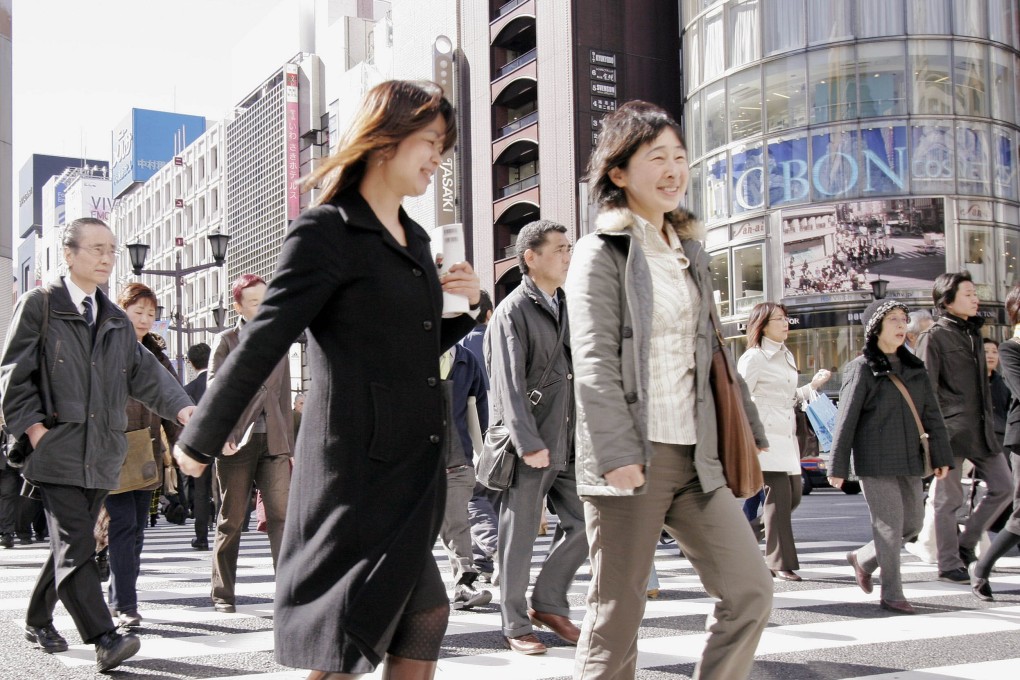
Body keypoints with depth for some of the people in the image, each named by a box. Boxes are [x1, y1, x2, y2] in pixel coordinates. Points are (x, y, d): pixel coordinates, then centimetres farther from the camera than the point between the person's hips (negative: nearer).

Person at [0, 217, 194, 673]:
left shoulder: (117, 322, 17)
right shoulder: (38, 306, 0)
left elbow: (144, 372, 8)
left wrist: (182, 407, -9)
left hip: (101, 454, 6)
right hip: (57, 449, -6)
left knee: (71, 544, 14)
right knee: (76, 546, -12)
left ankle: (38, 621, 32)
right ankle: (105, 640, -17)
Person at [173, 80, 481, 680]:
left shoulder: (415, 241, 15)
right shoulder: (325, 233, -10)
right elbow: (263, 345, -10)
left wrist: (464, 307, 5)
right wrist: (201, 441, -6)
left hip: (412, 468, 8)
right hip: (356, 466, -8)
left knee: (424, 614, 10)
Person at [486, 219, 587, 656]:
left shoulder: (567, 307, 15)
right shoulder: (512, 312, -8)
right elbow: (509, 385, -15)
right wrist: (529, 444, -21)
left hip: (568, 444, 7)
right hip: (529, 447, -7)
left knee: (584, 523, 5)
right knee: (519, 538, 3)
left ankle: (548, 603, 21)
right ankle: (517, 627, 14)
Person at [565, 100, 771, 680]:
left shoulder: (690, 251, 18)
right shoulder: (601, 252, -3)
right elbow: (594, 364, -12)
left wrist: (748, 426, 19)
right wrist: (617, 453, -20)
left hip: (696, 456, 7)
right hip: (633, 458, -7)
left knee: (752, 592, 2)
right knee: (617, 615, 0)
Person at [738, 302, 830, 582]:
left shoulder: (787, 356, 19)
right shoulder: (753, 358, -7)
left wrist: (813, 386, 14)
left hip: (787, 436, 9)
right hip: (766, 438, -8)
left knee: (793, 496, 8)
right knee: (779, 496, -9)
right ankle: (781, 563, -2)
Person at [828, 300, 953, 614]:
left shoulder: (914, 367, 13)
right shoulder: (862, 369, -5)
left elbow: (931, 415, 13)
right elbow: (846, 420, -5)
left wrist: (941, 456, 6)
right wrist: (837, 467, -7)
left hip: (909, 461, 6)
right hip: (876, 462, -6)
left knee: (912, 524, 10)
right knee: (890, 526, -4)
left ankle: (863, 559, 30)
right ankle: (891, 594, 9)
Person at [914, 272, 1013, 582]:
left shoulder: (973, 333, 16)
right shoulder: (934, 337, -8)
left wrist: (989, 423, 19)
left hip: (980, 429, 8)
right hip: (951, 429, -8)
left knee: (1003, 487, 7)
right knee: (948, 499, 0)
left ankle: (965, 543, 19)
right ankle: (949, 564, 11)